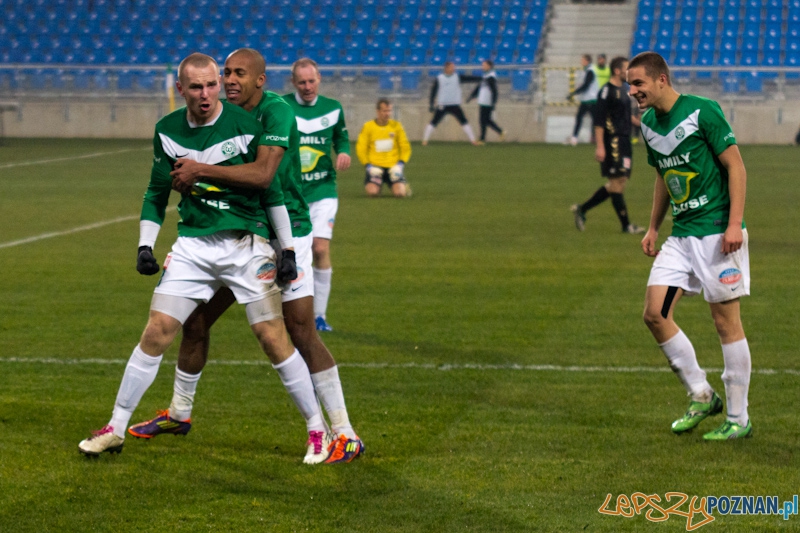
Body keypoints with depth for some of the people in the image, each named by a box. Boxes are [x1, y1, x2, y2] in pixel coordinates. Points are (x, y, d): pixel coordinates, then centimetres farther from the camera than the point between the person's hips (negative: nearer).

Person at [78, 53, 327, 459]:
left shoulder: (244, 123, -9)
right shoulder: (168, 130, 5)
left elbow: (265, 175, -13)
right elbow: (157, 191, 15)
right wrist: (144, 245, 8)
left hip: (246, 242, -3)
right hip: (193, 243, 3)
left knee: (272, 337, -7)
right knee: (156, 332, -2)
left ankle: (316, 427, 6)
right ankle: (116, 428, 9)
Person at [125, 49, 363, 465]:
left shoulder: (276, 112, -18)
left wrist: (203, 171, -32)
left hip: (284, 235, -8)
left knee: (302, 334, -12)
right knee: (195, 320, 11)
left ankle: (344, 434, -7)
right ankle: (179, 414, 31)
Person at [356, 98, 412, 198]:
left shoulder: (396, 126, 5)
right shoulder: (368, 127, 1)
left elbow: (405, 147, 7)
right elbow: (361, 149, 2)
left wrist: (401, 164, -8)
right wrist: (368, 166, -11)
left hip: (393, 166, 1)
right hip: (375, 166, -1)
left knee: (399, 193, -20)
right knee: (372, 192, -24)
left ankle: (403, 186, 18)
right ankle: (377, 183, 13)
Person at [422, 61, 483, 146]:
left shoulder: (458, 77, 2)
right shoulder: (439, 79, -3)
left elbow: (470, 78, -6)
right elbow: (433, 92, 0)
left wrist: (482, 78, -17)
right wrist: (431, 105, -3)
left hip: (455, 106, 1)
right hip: (442, 106, -1)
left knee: (464, 122, -4)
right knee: (433, 122, -3)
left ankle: (473, 140, 0)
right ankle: (425, 140, 3)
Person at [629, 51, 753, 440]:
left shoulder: (702, 112, -12)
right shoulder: (648, 123, 10)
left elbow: (735, 166, -11)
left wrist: (734, 224, -18)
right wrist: (653, 228, 19)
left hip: (717, 230, -7)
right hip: (681, 234, 7)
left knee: (726, 321, -3)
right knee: (655, 313, -3)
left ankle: (738, 419, 6)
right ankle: (701, 396, 12)